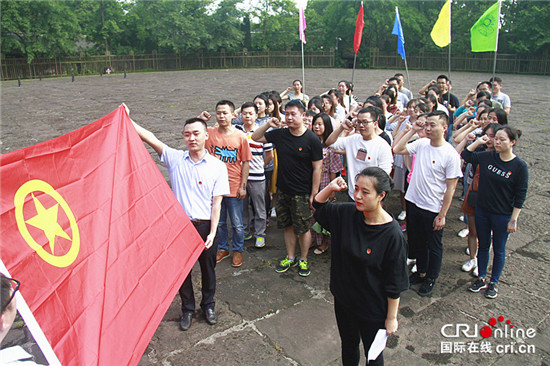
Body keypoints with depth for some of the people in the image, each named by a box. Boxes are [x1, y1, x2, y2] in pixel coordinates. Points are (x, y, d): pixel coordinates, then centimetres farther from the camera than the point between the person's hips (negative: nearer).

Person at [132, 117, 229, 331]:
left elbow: (216, 203, -7)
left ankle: (208, 305, 39)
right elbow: (150, 138, -10)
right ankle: (187, 309, 35)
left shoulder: (217, 167, -5)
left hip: (205, 227, -1)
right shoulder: (175, 159, -2)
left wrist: (212, 232, -11)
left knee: (208, 268, 15)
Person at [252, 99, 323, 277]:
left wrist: (314, 194, -11)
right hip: (282, 190, 5)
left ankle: (303, 260, 28)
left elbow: (317, 168, -10)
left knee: (303, 228, 8)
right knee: (288, 226, 17)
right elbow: (255, 137, 12)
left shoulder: (312, 139, -12)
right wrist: (268, 125, -5)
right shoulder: (280, 134, 1)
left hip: (302, 194, -4)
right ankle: (290, 258, 33)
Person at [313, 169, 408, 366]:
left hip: (373, 309, -4)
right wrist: (330, 188, -12)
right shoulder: (347, 213, -12)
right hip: (343, 298, 5)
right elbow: (318, 207, 6)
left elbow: (394, 285, -17)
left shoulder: (392, 235, -26)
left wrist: (391, 317, -9)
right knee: (348, 345, 27)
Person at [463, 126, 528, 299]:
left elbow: (520, 196, -10)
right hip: (482, 211, 4)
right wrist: (478, 142, -5)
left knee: (498, 250, 13)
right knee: (483, 246, 16)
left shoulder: (520, 166, -14)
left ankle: (494, 283, 31)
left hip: (502, 216, -3)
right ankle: (481, 279, 33)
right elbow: (465, 155, 4)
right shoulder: (488, 156, -5)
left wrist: (513, 219, -10)